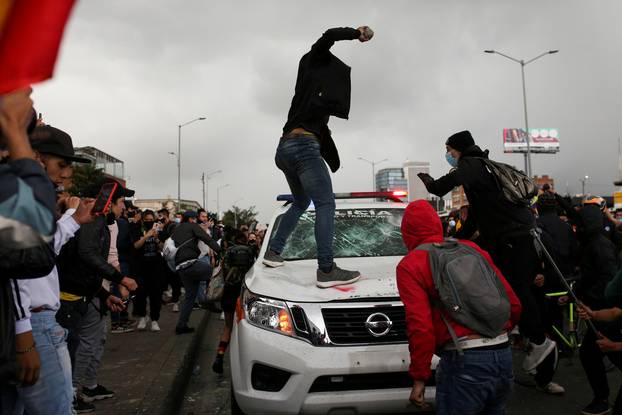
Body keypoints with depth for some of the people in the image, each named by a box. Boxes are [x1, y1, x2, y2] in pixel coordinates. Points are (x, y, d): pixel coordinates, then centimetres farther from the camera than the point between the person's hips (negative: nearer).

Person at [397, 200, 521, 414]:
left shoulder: (410, 265, -2)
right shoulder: (472, 248, 13)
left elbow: (420, 326, -13)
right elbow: (513, 304, 13)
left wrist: (419, 378, -4)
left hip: (464, 360, -6)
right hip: (504, 354, 6)